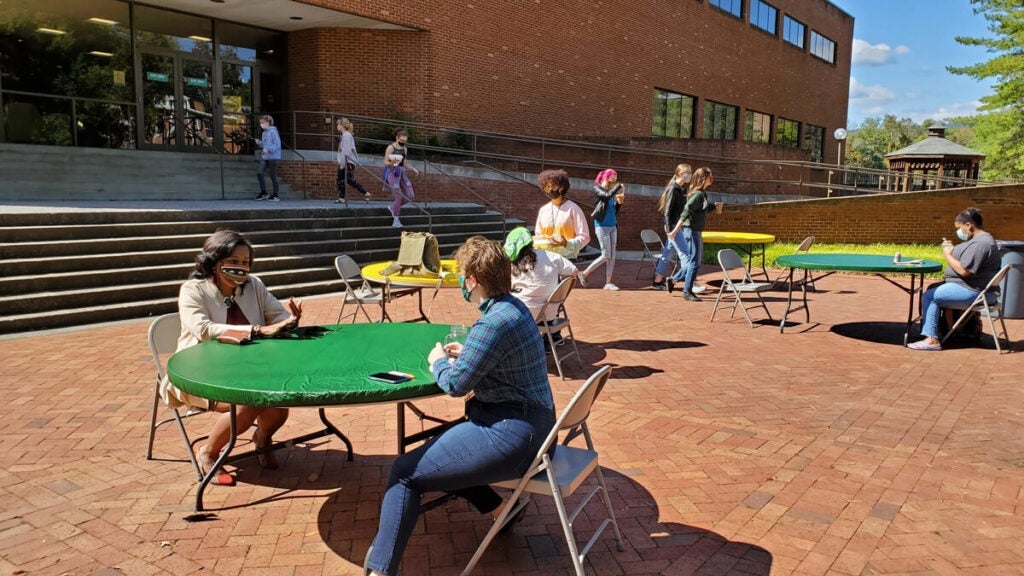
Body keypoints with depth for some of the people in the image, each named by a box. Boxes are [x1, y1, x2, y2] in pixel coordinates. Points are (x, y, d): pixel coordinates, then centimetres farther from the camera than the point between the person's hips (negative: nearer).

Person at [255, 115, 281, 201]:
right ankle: (263, 193, 10)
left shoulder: (273, 132, -10)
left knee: (273, 176, -1)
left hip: (273, 157, -8)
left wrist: (268, 150, -24)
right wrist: (259, 142, 3)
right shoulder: (264, 132, 15)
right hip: (265, 158, 8)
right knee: (259, 174, -1)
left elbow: (277, 145, -16)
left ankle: (275, 195, 9)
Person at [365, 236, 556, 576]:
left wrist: (438, 360, 2)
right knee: (434, 449, 24)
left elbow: (455, 384, -17)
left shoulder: (493, 323, -23)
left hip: (511, 438, -10)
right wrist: (467, 354, 11)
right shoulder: (513, 306, 7)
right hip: (532, 426, 10)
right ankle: (499, 510, 23)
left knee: (404, 473, -5)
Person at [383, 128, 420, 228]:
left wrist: (413, 169, 4)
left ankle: (393, 207, 21)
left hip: (402, 173, 7)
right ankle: (396, 220, 6)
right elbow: (385, 163, -9)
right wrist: (392, 162, -29)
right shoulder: (390, 147, -9)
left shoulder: (405, 149, 10)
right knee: (399, 198, -12)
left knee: (411, 196, -2)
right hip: (392, 173, -6)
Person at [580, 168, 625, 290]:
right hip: (602, 226, -7)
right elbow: (607, 195, -27)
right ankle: (584, 274, 6)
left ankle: (608, 283, 8)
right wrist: (619, 186, -14)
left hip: (612, 226, 7)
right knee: (606, 255, -8)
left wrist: (619, 202, 0)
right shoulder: (597, 189, -6)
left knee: (612, 256, 4)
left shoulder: (611, 191, 12)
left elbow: (615, 211, 16)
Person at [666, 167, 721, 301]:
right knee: (694, 262, -4)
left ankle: (673, 280, 24)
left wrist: (715, 205, 9)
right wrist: (676, 230, -27)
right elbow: (686, 212, -23)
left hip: (696, 231, 10)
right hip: (692, 230, -10)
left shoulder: (703, 193, 12)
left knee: (694, 261, 16)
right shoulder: (698, 194, -17)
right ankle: (687, 292, 3)